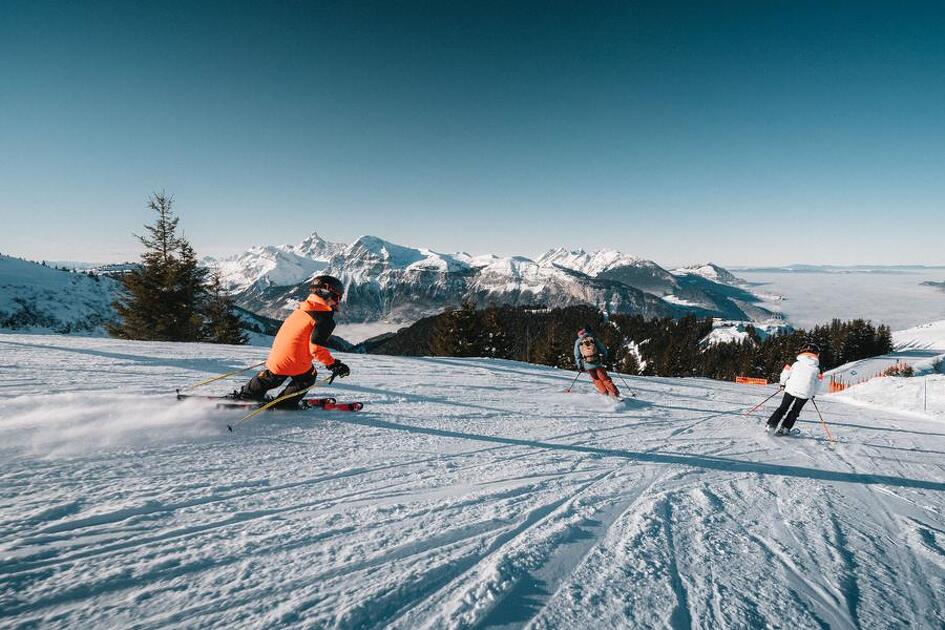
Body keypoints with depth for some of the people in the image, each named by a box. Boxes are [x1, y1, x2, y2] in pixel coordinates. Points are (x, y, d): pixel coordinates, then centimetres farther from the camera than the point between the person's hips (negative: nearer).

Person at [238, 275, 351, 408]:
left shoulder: (302, 308, 8)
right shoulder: (325, 319, -17)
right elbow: (316, 348, -23)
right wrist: (334, 365, -14)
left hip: (275, 358, 7)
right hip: (296, 366, -7)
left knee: (270, 378, 33)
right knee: (308, 378, 24)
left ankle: (246, 395, 44)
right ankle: (285, 404, 26)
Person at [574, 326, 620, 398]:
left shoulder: (578, 342, 8)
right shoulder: (593, 339, 5)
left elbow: (577, 356, 7)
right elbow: (603, 349, 5)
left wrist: (580, 366, 12)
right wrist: (604, 357, 23)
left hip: (588, 365, 1)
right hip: (597, 363, -1)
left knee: (596, 380, 17)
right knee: (605, 379, 4)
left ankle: (606, 394, 10)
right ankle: (615, 394, -4)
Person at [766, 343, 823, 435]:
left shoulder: (796, 362, 2)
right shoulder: (817, 367, 5)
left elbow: (786, 372, 4)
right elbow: (818, 382, 11)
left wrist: (783, 383, 19)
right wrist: (813, 393, 26)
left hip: (791, 389, 0)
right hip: (805, 392, 0)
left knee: (783, 408, 10)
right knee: (795, 411, 15)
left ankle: (771, 425, 1)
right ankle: (784, 428, 9)